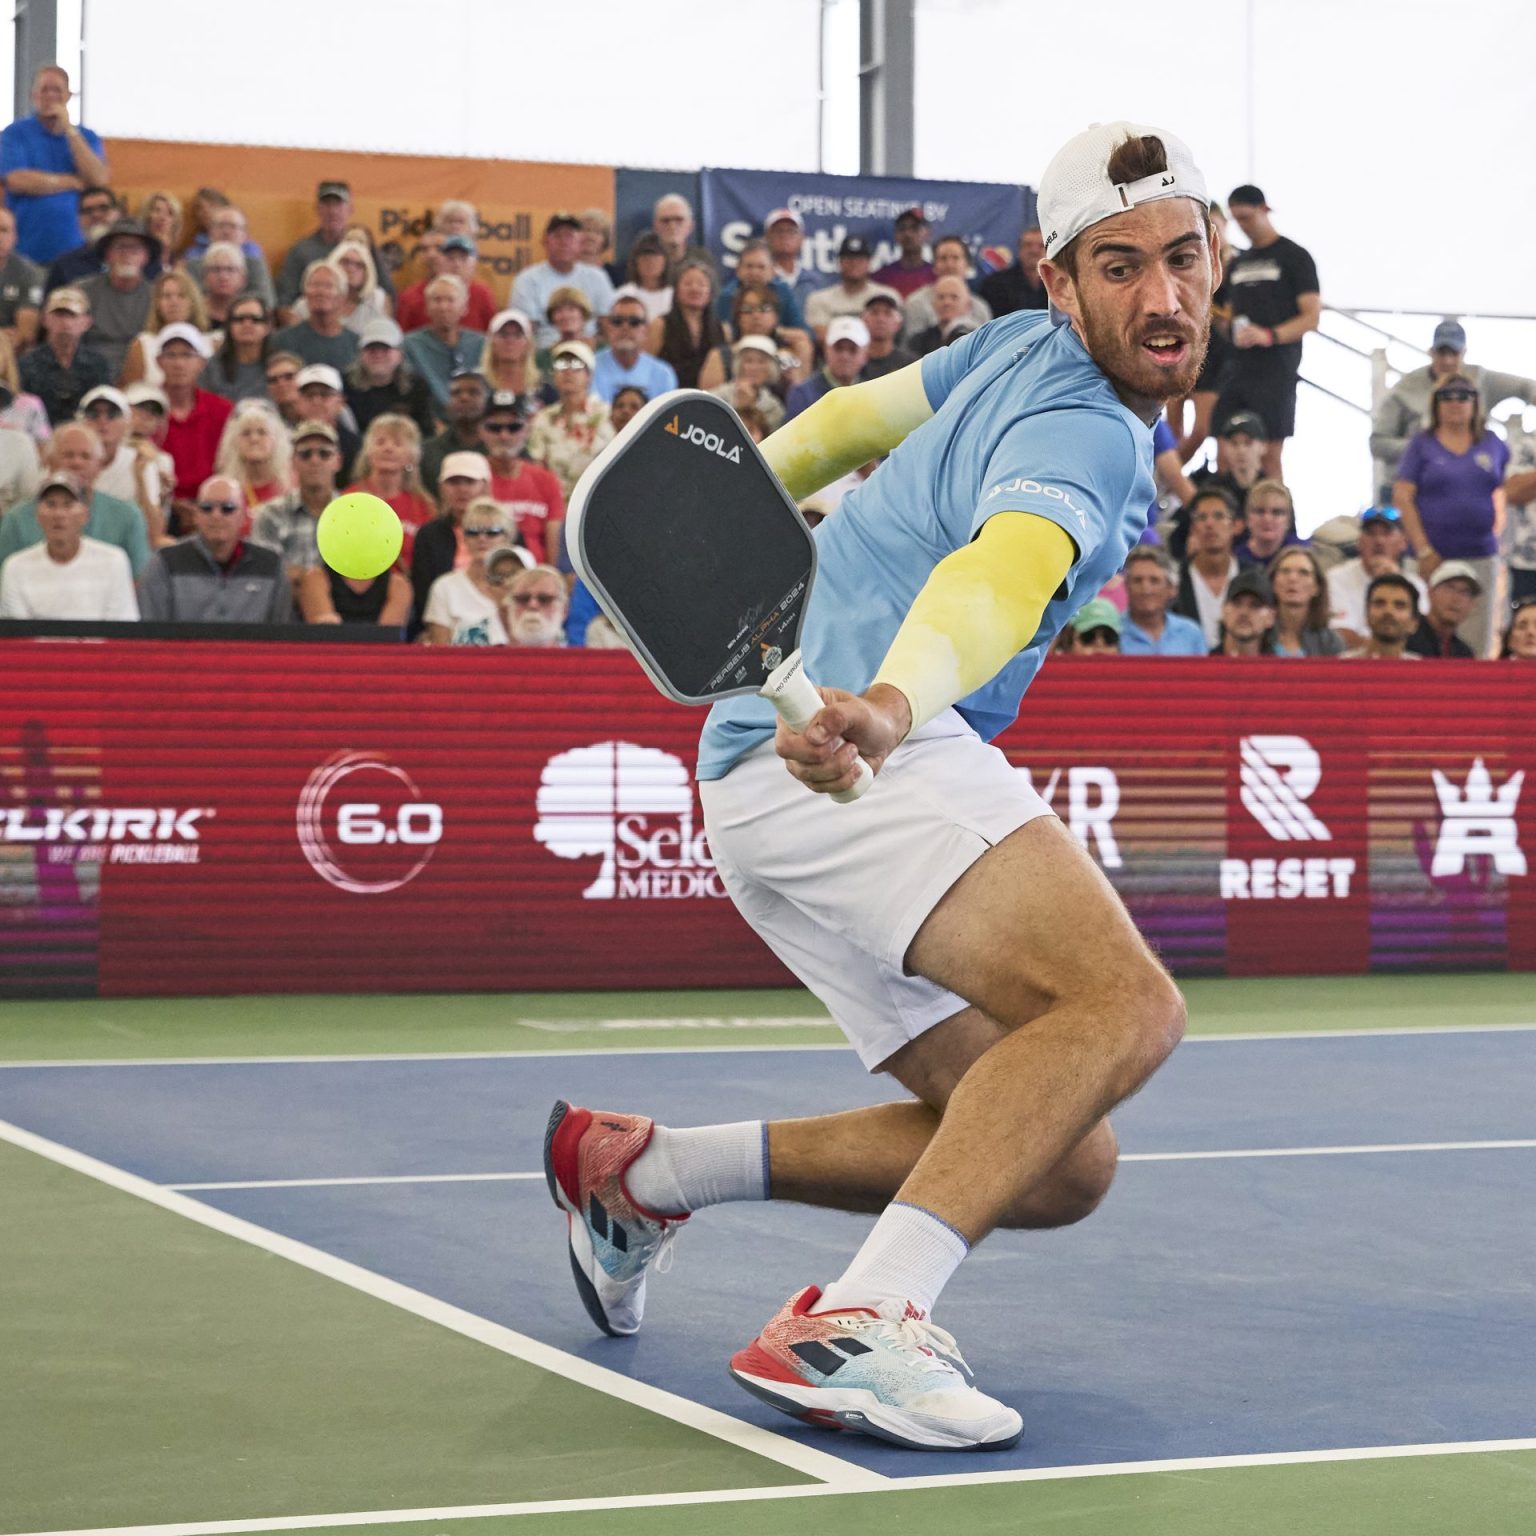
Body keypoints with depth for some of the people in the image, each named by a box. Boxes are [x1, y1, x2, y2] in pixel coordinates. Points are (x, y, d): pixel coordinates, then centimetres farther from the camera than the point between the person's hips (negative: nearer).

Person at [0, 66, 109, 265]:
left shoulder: (87, 137, 12)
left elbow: (98, 179, -4)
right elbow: (17, 181, -12)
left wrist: (69, 130, -6)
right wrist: (75, 182, -5)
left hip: (75, 248, 2)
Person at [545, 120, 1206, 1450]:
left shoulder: (1021, 351, 17)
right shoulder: (1085, 435, -13)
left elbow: (862, 412, 33)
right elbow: (998, 570, -35)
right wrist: (891, 705, -53)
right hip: (835, 756, -10)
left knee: (1062, 1167, 5)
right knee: (1127, 1002, -31)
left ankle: (645, 1165, 13)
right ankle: (858, 1323, -36)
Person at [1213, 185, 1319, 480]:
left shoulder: (1294, 256, 1)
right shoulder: (1238, 262, 19)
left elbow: (1312, 317, -7)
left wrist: (1270, 336, -22)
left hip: (1275, 368, -6)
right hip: (1237, 366, 6)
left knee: (1270, 454, -7)